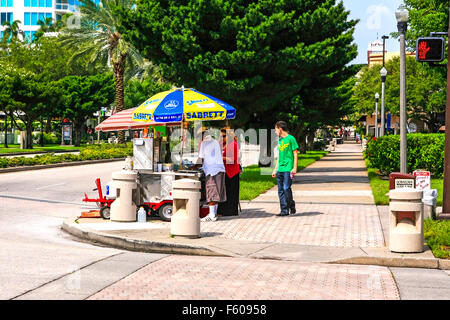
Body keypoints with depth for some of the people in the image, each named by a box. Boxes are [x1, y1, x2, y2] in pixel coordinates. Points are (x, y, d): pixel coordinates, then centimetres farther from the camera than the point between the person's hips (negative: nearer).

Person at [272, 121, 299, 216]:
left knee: (286, 188, -13)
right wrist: (275, 170, 20)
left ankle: (292, 205, 6)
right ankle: (284, 210, 6)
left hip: (288, 169, -7)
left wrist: (295, 167, -13)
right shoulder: (280, 140, 18)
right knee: (281, 190, 3)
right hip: (280, 169, 7)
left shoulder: (291, 139, -4)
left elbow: (295, 153, -6)